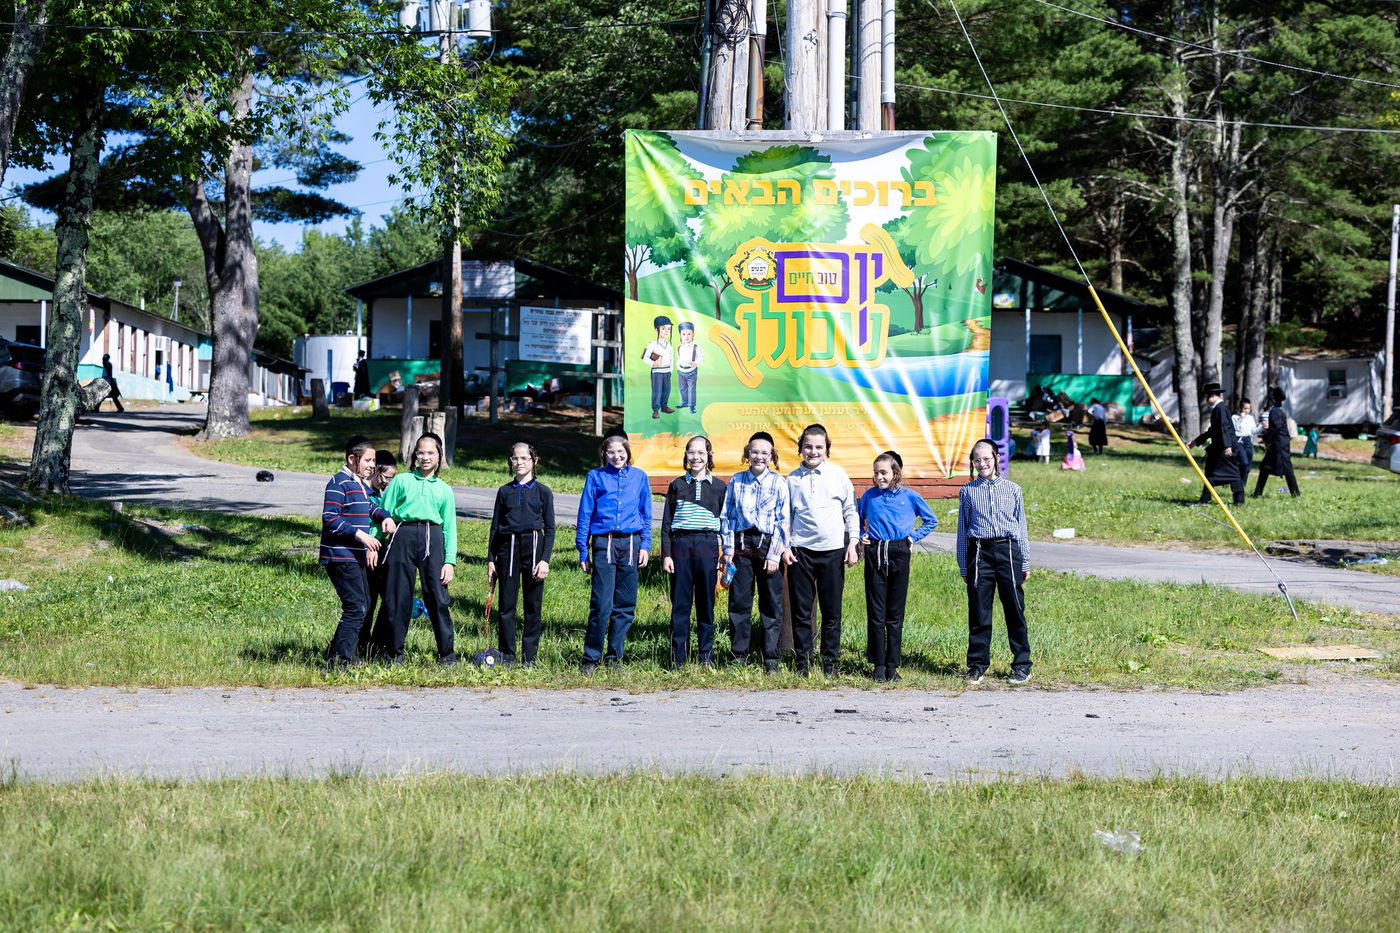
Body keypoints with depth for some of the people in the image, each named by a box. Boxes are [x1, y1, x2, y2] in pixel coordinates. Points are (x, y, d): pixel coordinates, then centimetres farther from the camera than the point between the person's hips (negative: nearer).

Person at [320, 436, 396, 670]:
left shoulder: (361, 484, 17)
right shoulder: (339, 483, -13)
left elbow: (369, 508, 34)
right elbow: (330, 519, -20)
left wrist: (384, 516, 13)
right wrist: (359, 534, -25)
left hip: (357, 557, 10)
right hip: (341, 557, -10)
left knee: (363, 607, 14)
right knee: (356, 608, -15)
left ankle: (337, 656, 23)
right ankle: (339, 662, -13)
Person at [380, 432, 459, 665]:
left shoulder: (444, 490, 17)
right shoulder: (401, 481, 12)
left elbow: (450, 528, 15)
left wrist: (450, 560, 5)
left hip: (432, 539, 1)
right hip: (403, 536, -1)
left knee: (438, 597, -5)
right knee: (399, 597, 0)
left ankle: (447, 654, 2)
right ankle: (394, 653, 11)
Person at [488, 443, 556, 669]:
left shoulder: (543, 492, 4)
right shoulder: (504, 492, 9)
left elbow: (550, 528, 3)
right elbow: (495, 527, 12)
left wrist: (545, 559, -7)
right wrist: (490, 559, 5)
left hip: (533, 546, -2)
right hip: (507, 547, 2)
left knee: (533, 605, 1)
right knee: (507, 604, 1)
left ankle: (530, 656, 7)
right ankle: (507, 655, 8)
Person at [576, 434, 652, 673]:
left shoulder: (639, 477, 12)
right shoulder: (595, 477, 6)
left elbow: (646, 515, 16)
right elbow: (585, 514, 7)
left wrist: (645, 545, 5)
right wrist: (583, 551, 2)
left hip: (630, 545, 3)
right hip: (604, 543, -3)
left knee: (625, 605, 3)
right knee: (602, 604, -10)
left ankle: (614, 657, 13)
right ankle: (590, 658, -1)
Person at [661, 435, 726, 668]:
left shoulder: (718, 486, 8)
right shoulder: (677, 485, 8)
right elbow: (666, 522, 8)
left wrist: (727, 553, 4)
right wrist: (666, 554, 1)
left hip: (708, 545, 0)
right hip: (681, 544, 0)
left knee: (706, 602, 3)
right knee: (680, 602, 0)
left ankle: (706, 655, 10)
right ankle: (677, 657, 4)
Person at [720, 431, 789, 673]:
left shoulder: (778, 482, 1)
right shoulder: (736, 481, 8)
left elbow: (782, 521, -2)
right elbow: (727, 516, 10)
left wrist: (774, 554, -8)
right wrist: (728, 549, 1)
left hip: (767, 545, -2)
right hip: (742, 545, 2)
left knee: (771, 605, 1)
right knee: (739, 602, 3)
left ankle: (771, 658, 6)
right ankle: (739, 655, 10)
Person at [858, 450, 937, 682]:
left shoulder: (910, 496, 1)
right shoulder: (869, 496, 5)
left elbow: (931, 520, 14)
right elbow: (857, 518, 23)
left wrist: (915, 537, 4)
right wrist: (861, 535, 7)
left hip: (899, 553, -1)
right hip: (874, 554, 1)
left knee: (895, 613, 3)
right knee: (875, 613, 0)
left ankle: (892, 665, 8)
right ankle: (878, 665, 5)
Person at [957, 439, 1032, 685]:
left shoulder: (1012, 489, 8)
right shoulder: (968, 492, 9)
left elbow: (1021, 527, 12)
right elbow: (963, 529, 12)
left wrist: (1025, 563, 11)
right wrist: (964, 567, 11)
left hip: (1008, 551, 0)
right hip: (979, 552, 0)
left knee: (1015, 610, 0)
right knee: (979, 612, 2)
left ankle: (1022, 665, 7)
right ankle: (977, 665, 11)